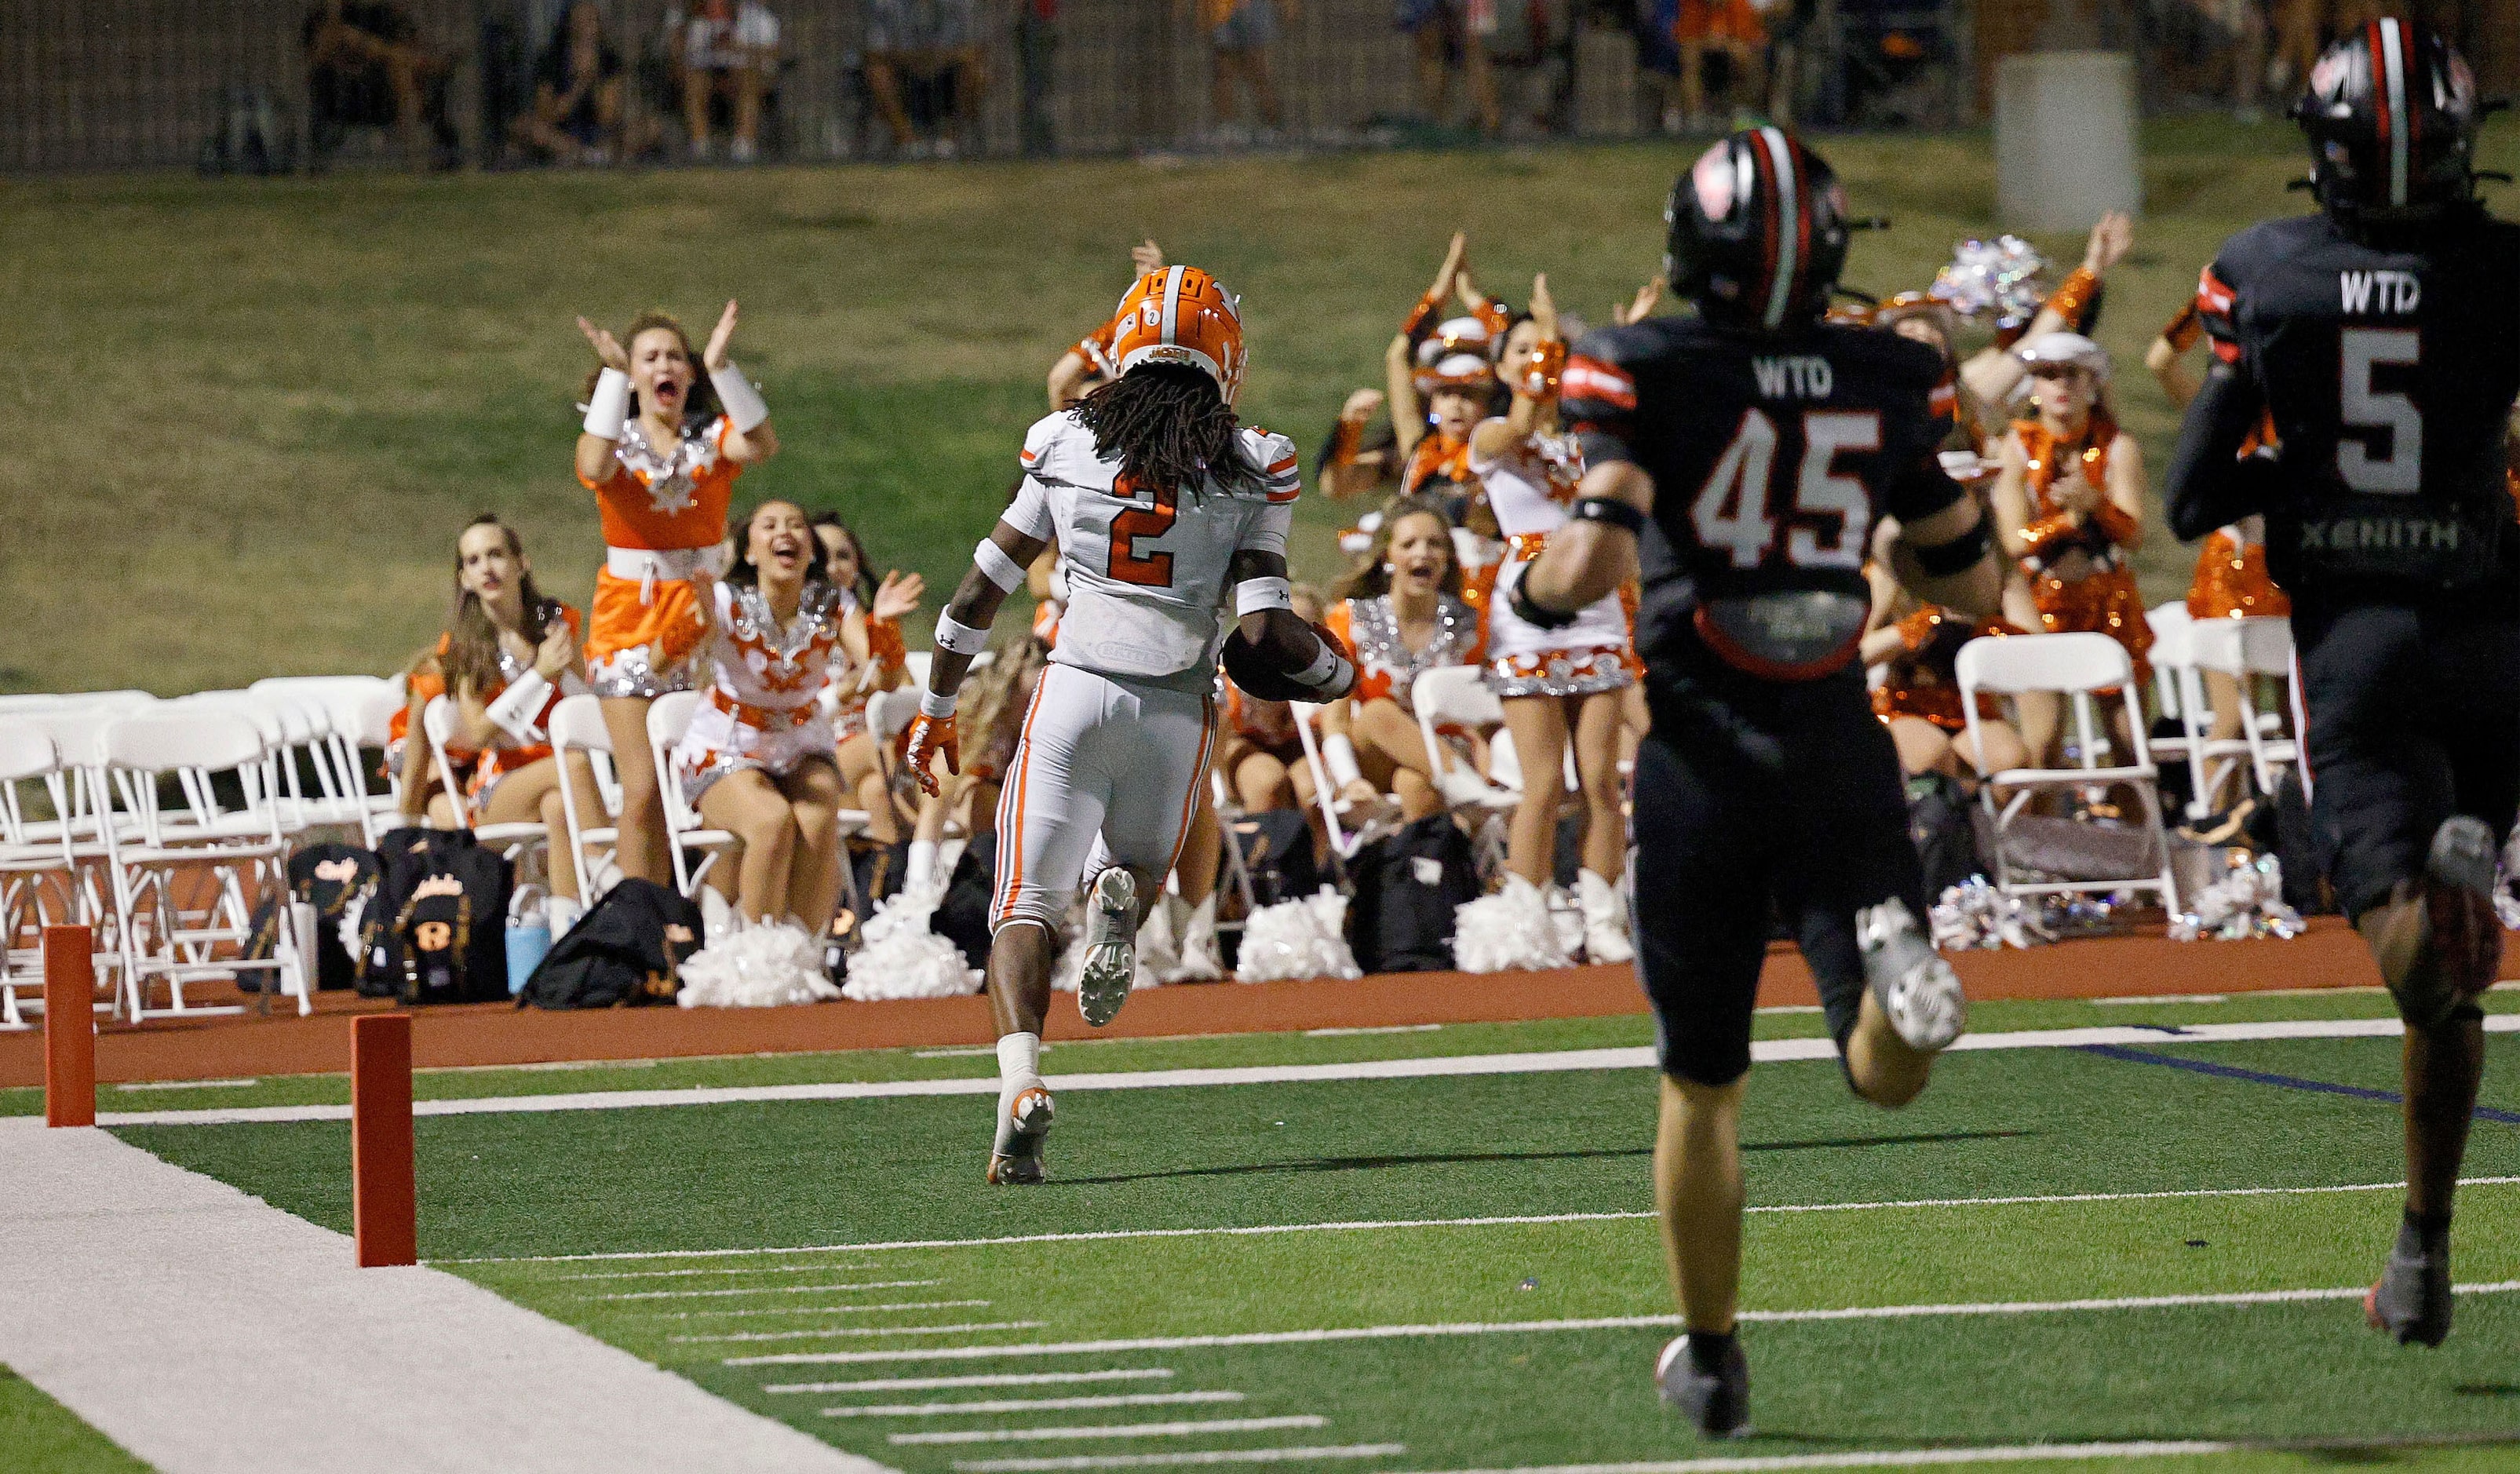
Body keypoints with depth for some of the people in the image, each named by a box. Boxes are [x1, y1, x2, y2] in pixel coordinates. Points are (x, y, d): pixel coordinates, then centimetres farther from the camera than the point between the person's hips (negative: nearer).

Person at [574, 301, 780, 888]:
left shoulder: (713, 437, 6)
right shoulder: (615, 439, 4)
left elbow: (762, 445, -17)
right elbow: (596, 467, -21)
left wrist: (720, 366, -21)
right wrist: (613, 374, -19)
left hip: (701, 616, 1)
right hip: (629, 615, -1)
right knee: (643, 792, -9)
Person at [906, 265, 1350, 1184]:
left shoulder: (1067, 452, 3)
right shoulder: (1249, 477, -2)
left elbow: (978, 598, 8)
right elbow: (1263, 634, -7)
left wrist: (936, 712, 21)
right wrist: (1339, 673, 15)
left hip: (1074, 694, 0)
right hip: (1176, 711, 1)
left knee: (1024, 910, 2)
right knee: (1142, 868, 26)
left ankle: (1021, 1082, -24)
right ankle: (1121, 899, -13)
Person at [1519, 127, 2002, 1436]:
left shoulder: (1650, 376, -8)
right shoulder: (1888, 383, 2)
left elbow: (1594, 560, -20)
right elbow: (1973, 580, 10)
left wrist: (1532, 594, 2)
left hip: (1704, 757, -1)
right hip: (1841, 752, 1)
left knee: (1701, 1082, 15)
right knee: (1885, 1072, 3)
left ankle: (1710, 1358, 23)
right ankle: (1892, 963, -31)